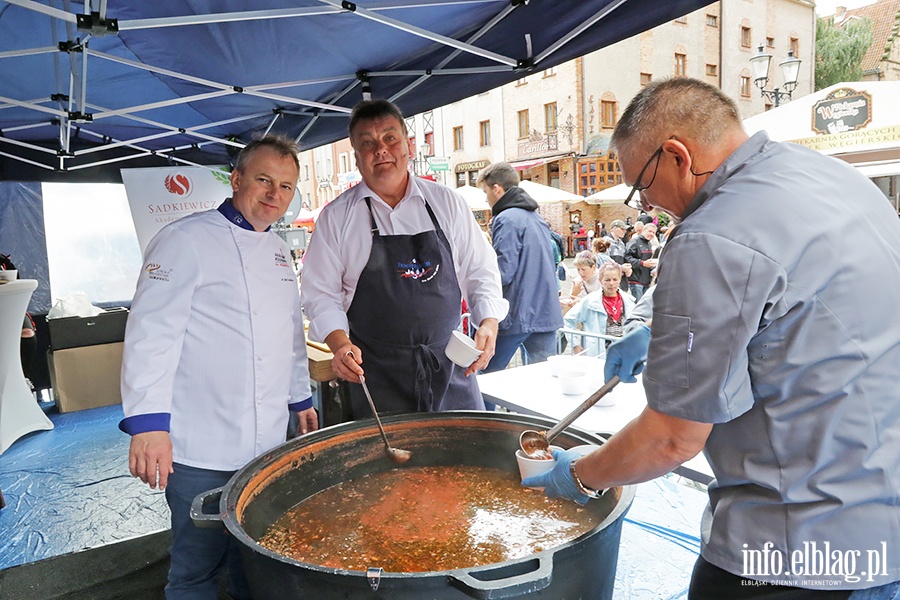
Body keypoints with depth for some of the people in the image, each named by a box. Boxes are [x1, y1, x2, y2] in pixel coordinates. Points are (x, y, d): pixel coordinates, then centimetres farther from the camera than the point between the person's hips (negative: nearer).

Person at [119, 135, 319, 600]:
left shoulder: (278, 250, 13)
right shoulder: (187, 239, -11)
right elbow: (152, 330, -17)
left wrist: (300, 398, 23)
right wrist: (148, 422, -22)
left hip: (268, 440, 7)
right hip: (202, 448, -7)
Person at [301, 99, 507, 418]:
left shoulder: (447, 203, 5)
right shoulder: (336, 217, 0)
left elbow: (481, 271, 9)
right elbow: (321, 293, 2)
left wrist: (488, 323, -6)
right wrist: (340, 344, -14)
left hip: (450, 367, 2)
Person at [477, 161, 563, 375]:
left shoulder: (507, 219, -13)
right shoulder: (537, 217, 15)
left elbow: (503, 273, -19)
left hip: (517, 315, -8)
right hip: (546, 313, 8)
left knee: (486, 377, 5)